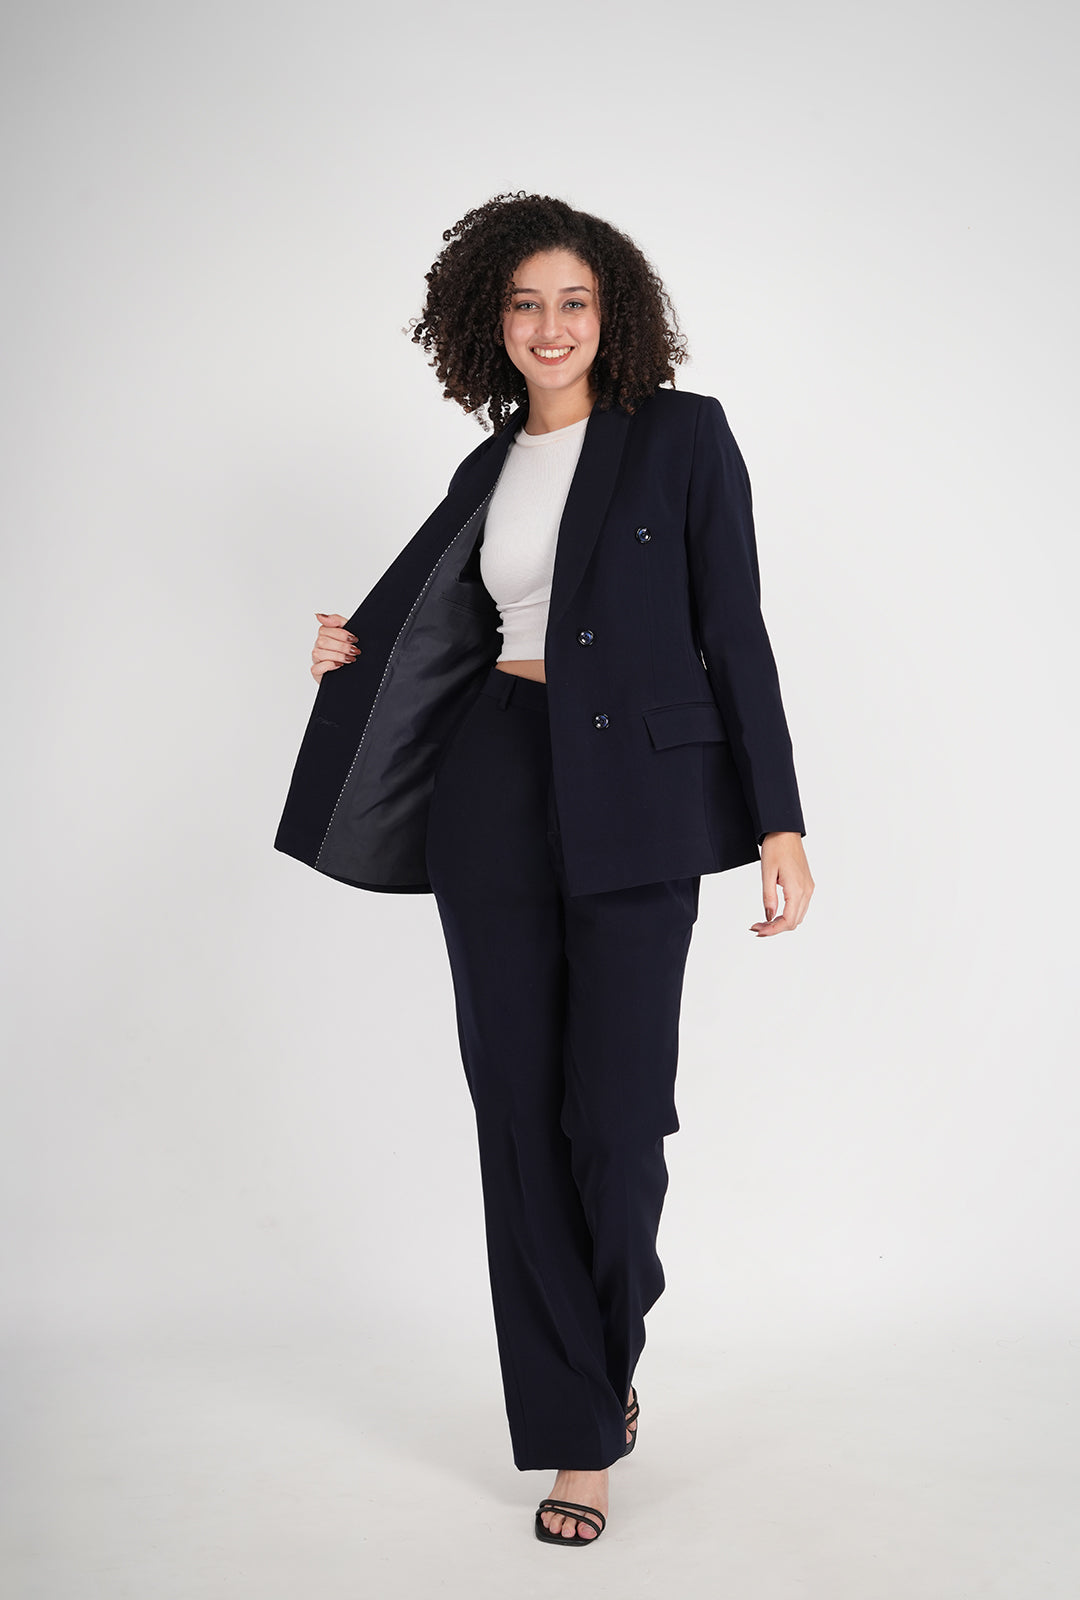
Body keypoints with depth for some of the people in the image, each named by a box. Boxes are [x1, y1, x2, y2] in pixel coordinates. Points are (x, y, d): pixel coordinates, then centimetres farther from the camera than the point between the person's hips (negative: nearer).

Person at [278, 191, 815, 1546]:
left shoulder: (683, 436, 1)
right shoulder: (488, 471, 15)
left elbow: (735, 633, -3)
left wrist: (781, 823, -8)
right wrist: (350, 648, 13)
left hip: (636, 802, -4)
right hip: (497, 794, 4)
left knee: (613, 1114, -6)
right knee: (520, 1113, 2)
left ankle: (612, 1346, 28)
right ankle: (579, 1433, 16)